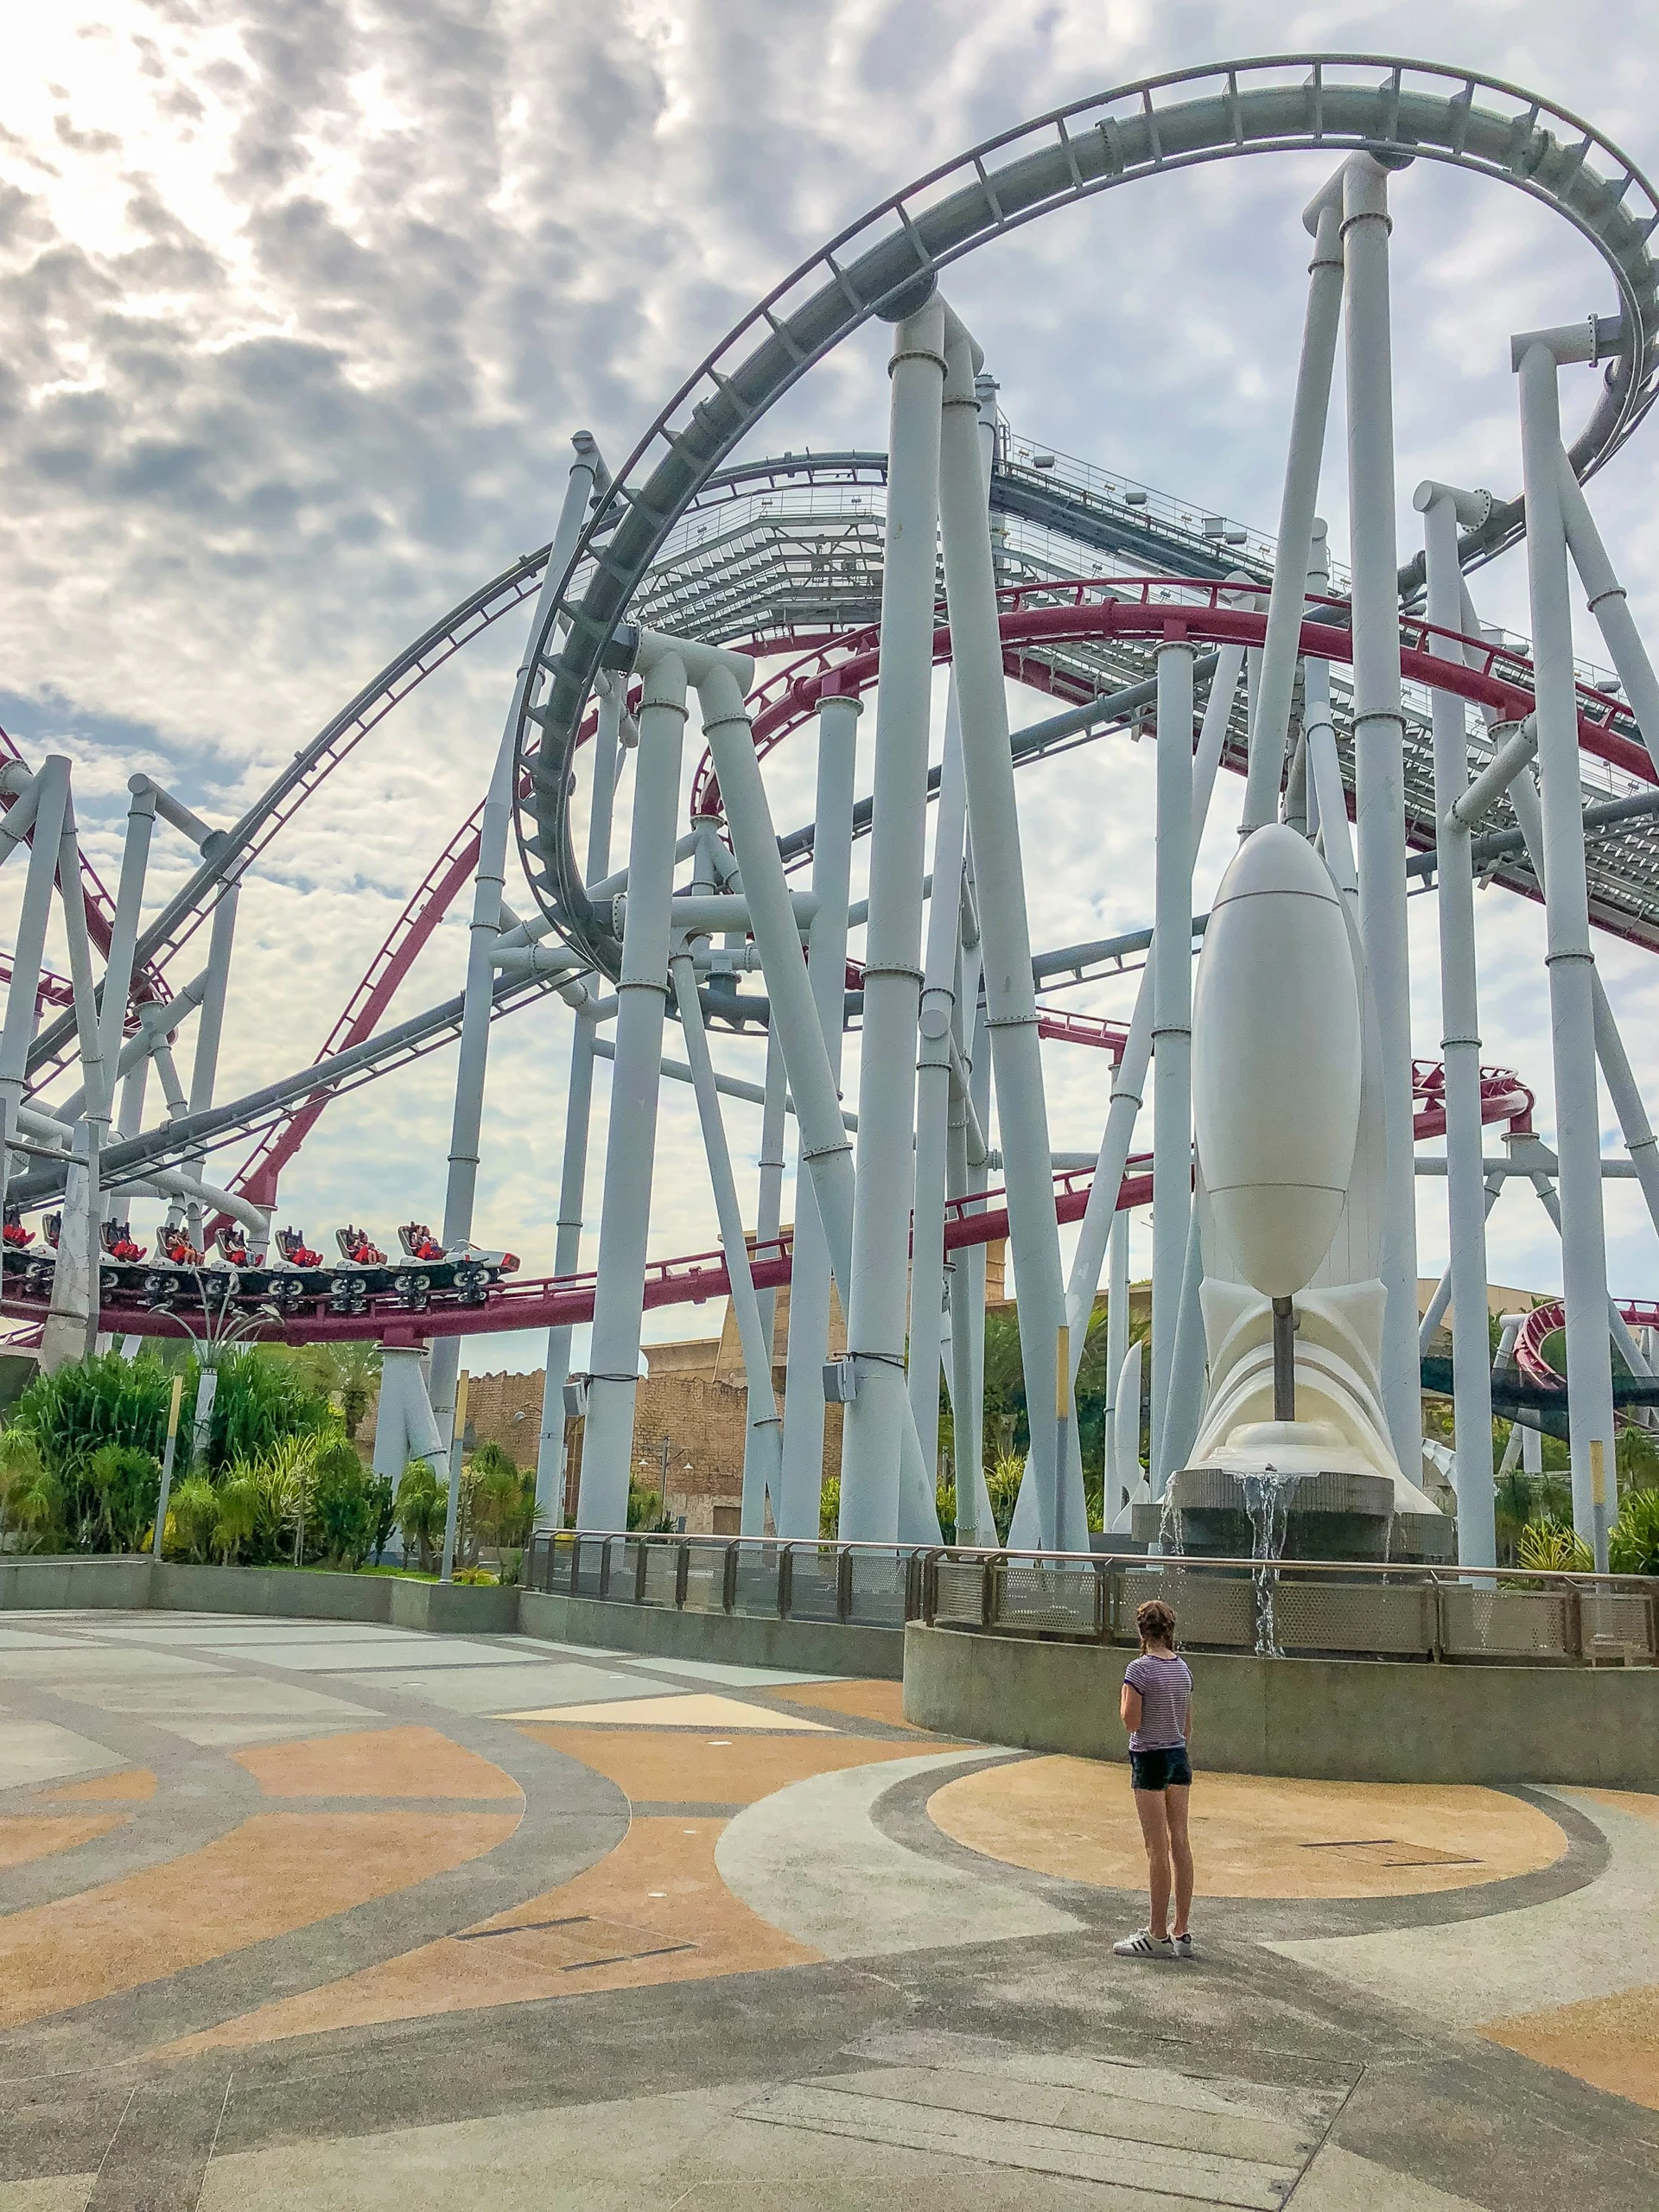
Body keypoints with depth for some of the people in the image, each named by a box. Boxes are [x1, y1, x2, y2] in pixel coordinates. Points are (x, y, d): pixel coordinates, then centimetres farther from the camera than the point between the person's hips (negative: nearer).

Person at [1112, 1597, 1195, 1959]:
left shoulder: (1139, 1669, -15)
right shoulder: (1183, 1667, 5)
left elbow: (1131, 1722, -15)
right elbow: (1187, 1723, 12)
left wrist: (1124, 1696, 1)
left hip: (1150, 1759, -7)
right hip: (1179, 1758, 7)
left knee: (1157, 1849, -1)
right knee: (1180, 1843, 10)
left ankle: (1159, 1936, 5)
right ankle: (1181, 1933, 16)